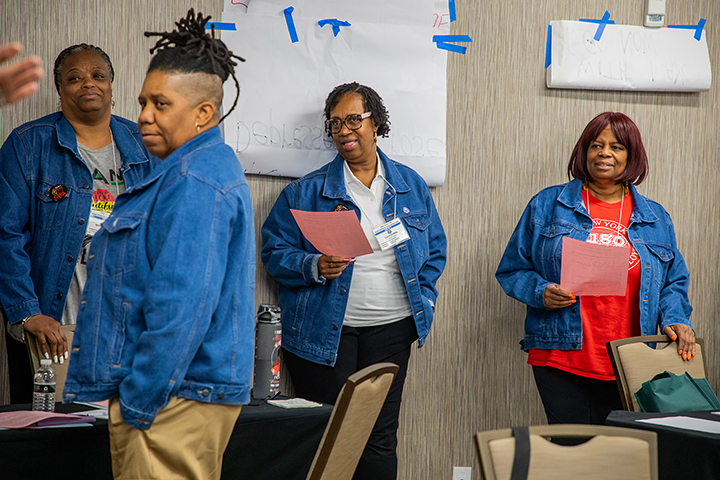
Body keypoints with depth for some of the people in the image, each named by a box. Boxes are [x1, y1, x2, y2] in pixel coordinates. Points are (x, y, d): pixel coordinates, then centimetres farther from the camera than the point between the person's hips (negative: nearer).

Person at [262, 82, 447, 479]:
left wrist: (424, 298, 4)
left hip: (391, 328, 2)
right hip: (325, 331, -2)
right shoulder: (307, 191, 1)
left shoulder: (411, 186, 9)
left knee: (381, 436, 6)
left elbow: (435, 249, 16)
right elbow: (275, 252, 0)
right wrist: (314, 267, -18)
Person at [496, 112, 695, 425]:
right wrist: (540, 293, -11)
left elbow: (673, 282, 18)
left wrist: (674, 318, -1)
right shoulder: (547, 206, 6)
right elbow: (513, 269, 8)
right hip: (560, 360, -2)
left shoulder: (655, 219, 14)